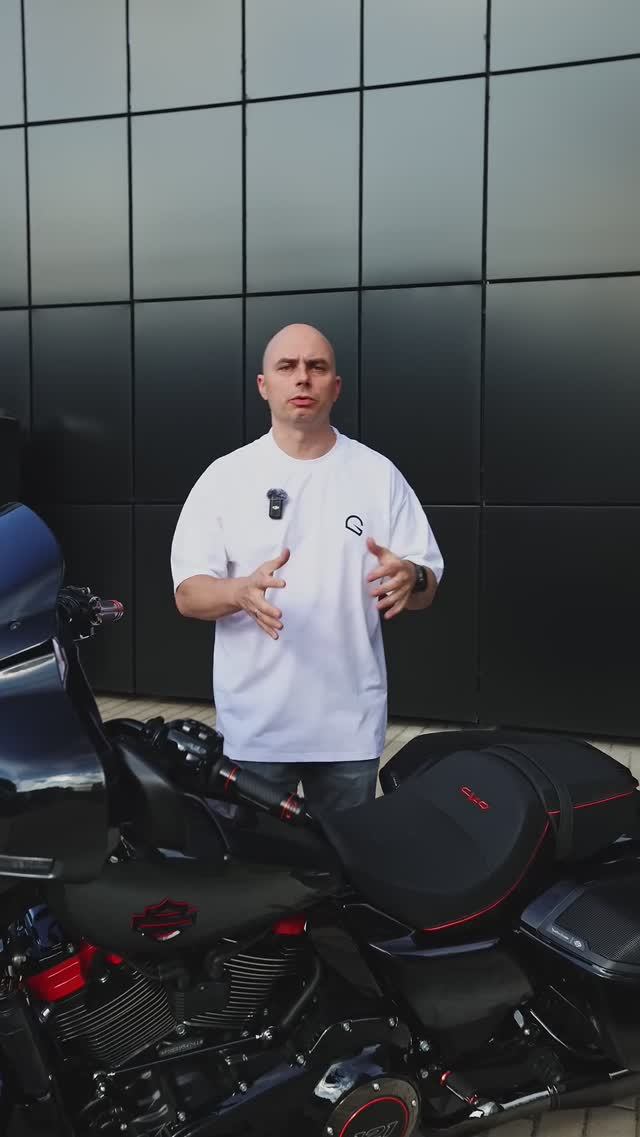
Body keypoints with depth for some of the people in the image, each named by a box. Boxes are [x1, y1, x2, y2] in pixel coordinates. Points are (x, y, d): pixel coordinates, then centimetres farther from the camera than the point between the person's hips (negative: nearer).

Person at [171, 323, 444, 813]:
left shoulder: (379, 474, 1)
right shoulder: (225, 476, -1)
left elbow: (427, 589, 3)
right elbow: (188, 595, -3)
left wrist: (410, 578, -22)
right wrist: (241, 592, -25)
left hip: (351, 724, 1)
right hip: (253, 726, -1)